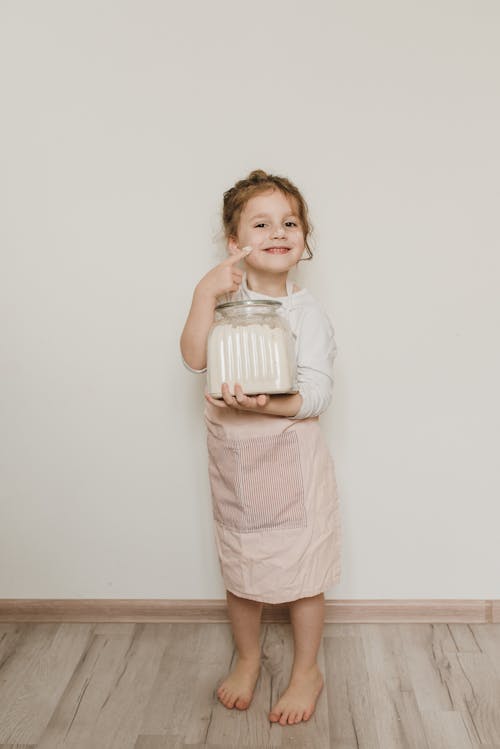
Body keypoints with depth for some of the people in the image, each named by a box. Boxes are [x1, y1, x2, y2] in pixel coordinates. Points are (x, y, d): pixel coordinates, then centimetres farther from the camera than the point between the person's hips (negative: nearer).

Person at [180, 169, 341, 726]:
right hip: (231, 457, 3)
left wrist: (264, 404, -33)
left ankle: (306, 671, 34)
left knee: (301, 570, 10)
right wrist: (205, 294, -25)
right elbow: (194, 360, -17)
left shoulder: (306, 312, -10)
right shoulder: (223, 297, -3)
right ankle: (248, 658, 43)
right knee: (240, 568, 18)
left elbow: (316, 394, -16)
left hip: (292, 459, -2)